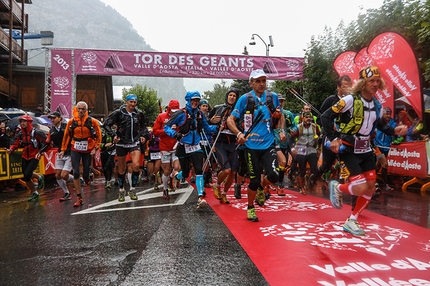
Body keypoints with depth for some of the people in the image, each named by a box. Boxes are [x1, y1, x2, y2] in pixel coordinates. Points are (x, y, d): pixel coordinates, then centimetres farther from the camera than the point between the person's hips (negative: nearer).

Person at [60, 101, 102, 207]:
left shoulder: (92, 121, -7)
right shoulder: (71, 121, -2)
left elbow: (98, 135, 0)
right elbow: (66, 136, 8)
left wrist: (95, 148, -8)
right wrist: (63, 150, 10)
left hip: (88, 150, -1)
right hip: (75, 150, 1)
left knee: (85, 174, 4)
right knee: (76, 173, -6)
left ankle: (86, 179, 45)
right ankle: (79, 198, 4)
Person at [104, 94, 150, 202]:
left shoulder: (139, 114, 1)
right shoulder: (118, 113, -7)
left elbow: (144, 125, 19)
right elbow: (106, 124, -3)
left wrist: (143, 135, 4)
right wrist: (113, 135, -14)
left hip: (135, 143, 1)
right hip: (121, 143, -1)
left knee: (136, 165, -18)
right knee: (121, 169, 9)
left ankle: (132, 189, 1)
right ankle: (121, 191, 28)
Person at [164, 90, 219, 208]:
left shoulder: (200, 114, 4)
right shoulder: (181, 114, -11)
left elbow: (207, 128, 13)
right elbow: (166, 127, -10)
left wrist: (217, 127, -4)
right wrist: (174, 134, -29)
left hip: (196, 147, 3)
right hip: (183, 147, -3)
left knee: (199, 171, -13)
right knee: (185, 174, 8)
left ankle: (200, 198, -13)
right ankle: (174, 177, 44)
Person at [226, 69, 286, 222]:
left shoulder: (273, 97, 4)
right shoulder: (245, 99, -4)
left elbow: (280, 116, 20)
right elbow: (230, 120, -4)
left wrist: (282, 131, 4)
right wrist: (239, 133, -21)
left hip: (268, 145, 2)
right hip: (251, 146, -2)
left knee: (273, 176, -14)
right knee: (254, 180, 2)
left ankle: (261, 188, 23)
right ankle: (250, 208, 28)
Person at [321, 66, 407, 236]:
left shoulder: (377, 104, 7)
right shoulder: (350, 99, -15)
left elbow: (378, 125, 18)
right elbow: (326, 117, -15)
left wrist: (394, 131, 0)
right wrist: (333, 139, -22)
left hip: (365, 150, 8)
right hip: (348, 150, -7)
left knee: (371, 187, 6)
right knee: (361, 188, -16)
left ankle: (351, 222, 19)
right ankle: (337, 187, 16)